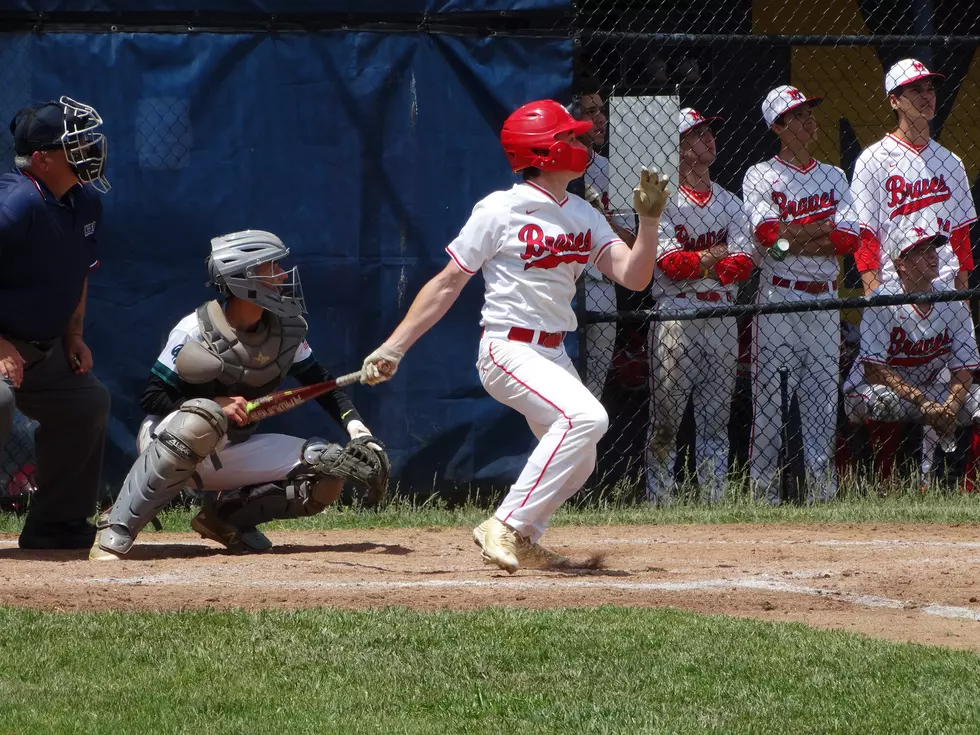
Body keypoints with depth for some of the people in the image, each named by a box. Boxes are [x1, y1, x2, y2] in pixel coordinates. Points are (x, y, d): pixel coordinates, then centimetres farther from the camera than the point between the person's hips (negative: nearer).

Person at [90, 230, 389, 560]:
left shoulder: (288, 331, -3)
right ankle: (116, 531, -36)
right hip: (168, 442, -5)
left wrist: (355, 426, -11)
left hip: (233, 452, 5)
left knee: (328, 472, -12)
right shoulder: (195, 331, -19)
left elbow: (322, 384, 7)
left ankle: (227, 513, 3)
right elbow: (152, 399, -17)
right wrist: (217, 405, -29)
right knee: (202, 419, -42)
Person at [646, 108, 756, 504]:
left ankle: (715, 501, 7)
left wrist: (693, 264, -12)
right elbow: (668, 262, -12)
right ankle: (659, 501, 0)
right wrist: (714, 256, -7)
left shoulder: (730, 204, 14)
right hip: (676, 316, -4)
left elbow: (743, 264, 1)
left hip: (722, 319, 4)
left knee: (715, 419, 6)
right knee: (665, 420, -3)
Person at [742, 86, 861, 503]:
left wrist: (790, 238, -11)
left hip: (825, 300, 4)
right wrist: (823, 227, -7)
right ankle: (764, 486, -5)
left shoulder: (833, 177, 14)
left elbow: (850, 239, 1)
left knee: (823, 393, 3)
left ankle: (822, 482, 6)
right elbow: (766, 232, -13)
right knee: (769, 393, -6)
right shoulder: (760, 176, 3)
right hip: (778, 297, -4)